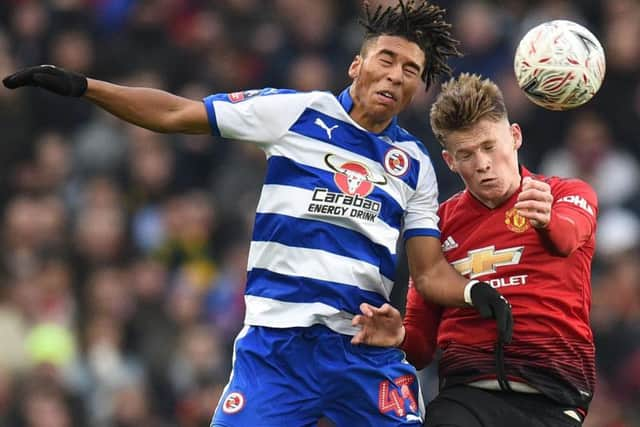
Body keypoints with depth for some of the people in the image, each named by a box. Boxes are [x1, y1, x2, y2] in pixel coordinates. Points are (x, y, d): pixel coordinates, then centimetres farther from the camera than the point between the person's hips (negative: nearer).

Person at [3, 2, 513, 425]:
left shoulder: (415, 164, 12)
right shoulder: (296, 112, 4)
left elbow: (430, 271, 12)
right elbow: (178, 114, 7)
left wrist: (476, 292, -10)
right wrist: (82, 86, 1)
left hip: (366, 352, 2)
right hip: (276, 342, -2)